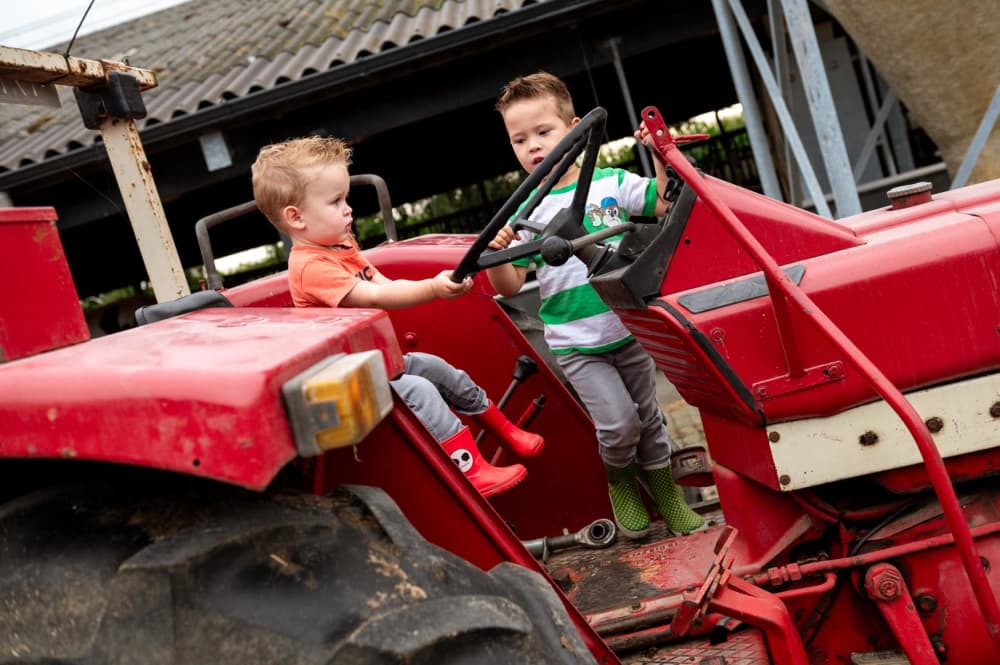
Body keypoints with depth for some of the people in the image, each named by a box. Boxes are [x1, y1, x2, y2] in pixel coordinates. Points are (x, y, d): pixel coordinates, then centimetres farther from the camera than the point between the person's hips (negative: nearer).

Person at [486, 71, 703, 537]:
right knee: (618, 422, -14)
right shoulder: (526, 213, -3)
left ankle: (663, 486, 38)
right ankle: (619, 480, 17)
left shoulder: (611, 183, 0)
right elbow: (510, 285, -6)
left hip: (628, 330, 2)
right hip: (574, 345, -2)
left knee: (647, 415, 16)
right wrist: (495, 253, -25)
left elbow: (663, 203, -2)